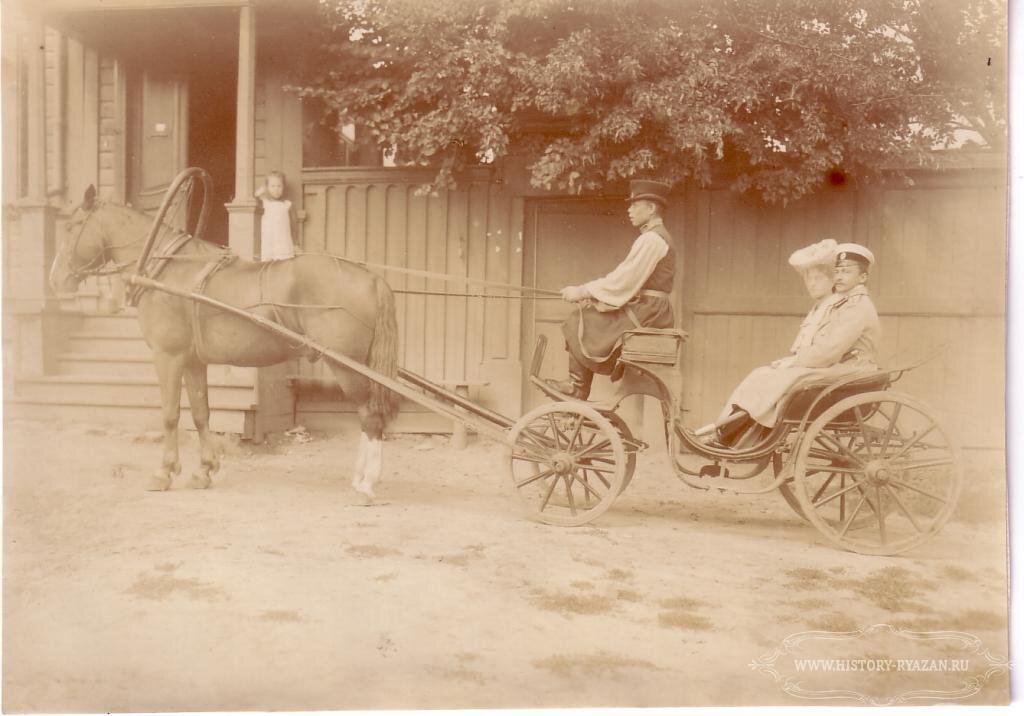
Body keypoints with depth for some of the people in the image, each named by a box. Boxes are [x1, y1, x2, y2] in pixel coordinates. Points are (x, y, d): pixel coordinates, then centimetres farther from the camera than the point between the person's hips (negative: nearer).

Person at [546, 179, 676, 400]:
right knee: (586, 315, 9)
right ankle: (578, 387, 7)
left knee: (579, 321, -7)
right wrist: (589, 294, 9)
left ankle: (578, 387, 0)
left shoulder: (650, 239, -14)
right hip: (649, 311, 10)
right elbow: (627, 280, 17)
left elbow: (622, 281, -19)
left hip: (643, 313, -10)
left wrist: (582, 292, -12)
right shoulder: (658, 236, 19)